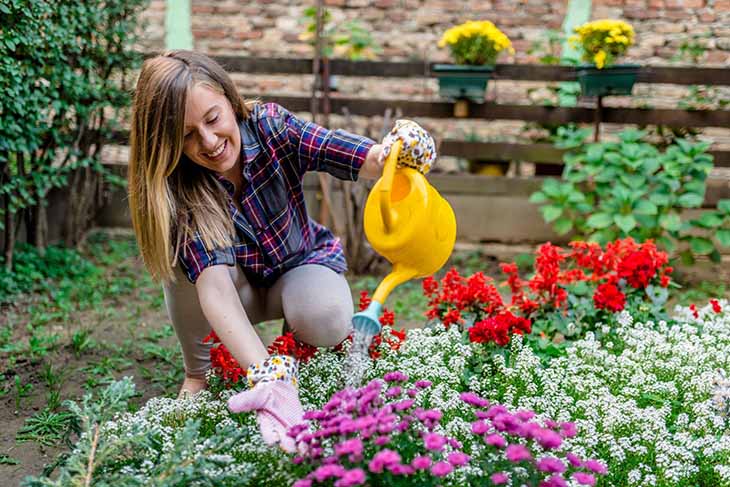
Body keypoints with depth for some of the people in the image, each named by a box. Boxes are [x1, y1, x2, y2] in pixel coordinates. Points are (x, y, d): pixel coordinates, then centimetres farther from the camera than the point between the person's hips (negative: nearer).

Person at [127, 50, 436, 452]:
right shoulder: (177, 190, -29)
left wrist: (400, 150, -58)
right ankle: (197, 375, -6)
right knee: (185, 265, -32)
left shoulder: (269, 126, -25)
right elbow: (213, 285, -42)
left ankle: (295, 335, 5)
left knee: (325, 321, -33)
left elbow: (368, 160, -32)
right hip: (239, 288, 0)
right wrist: (270, 379, -56)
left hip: (302, 265, 0)